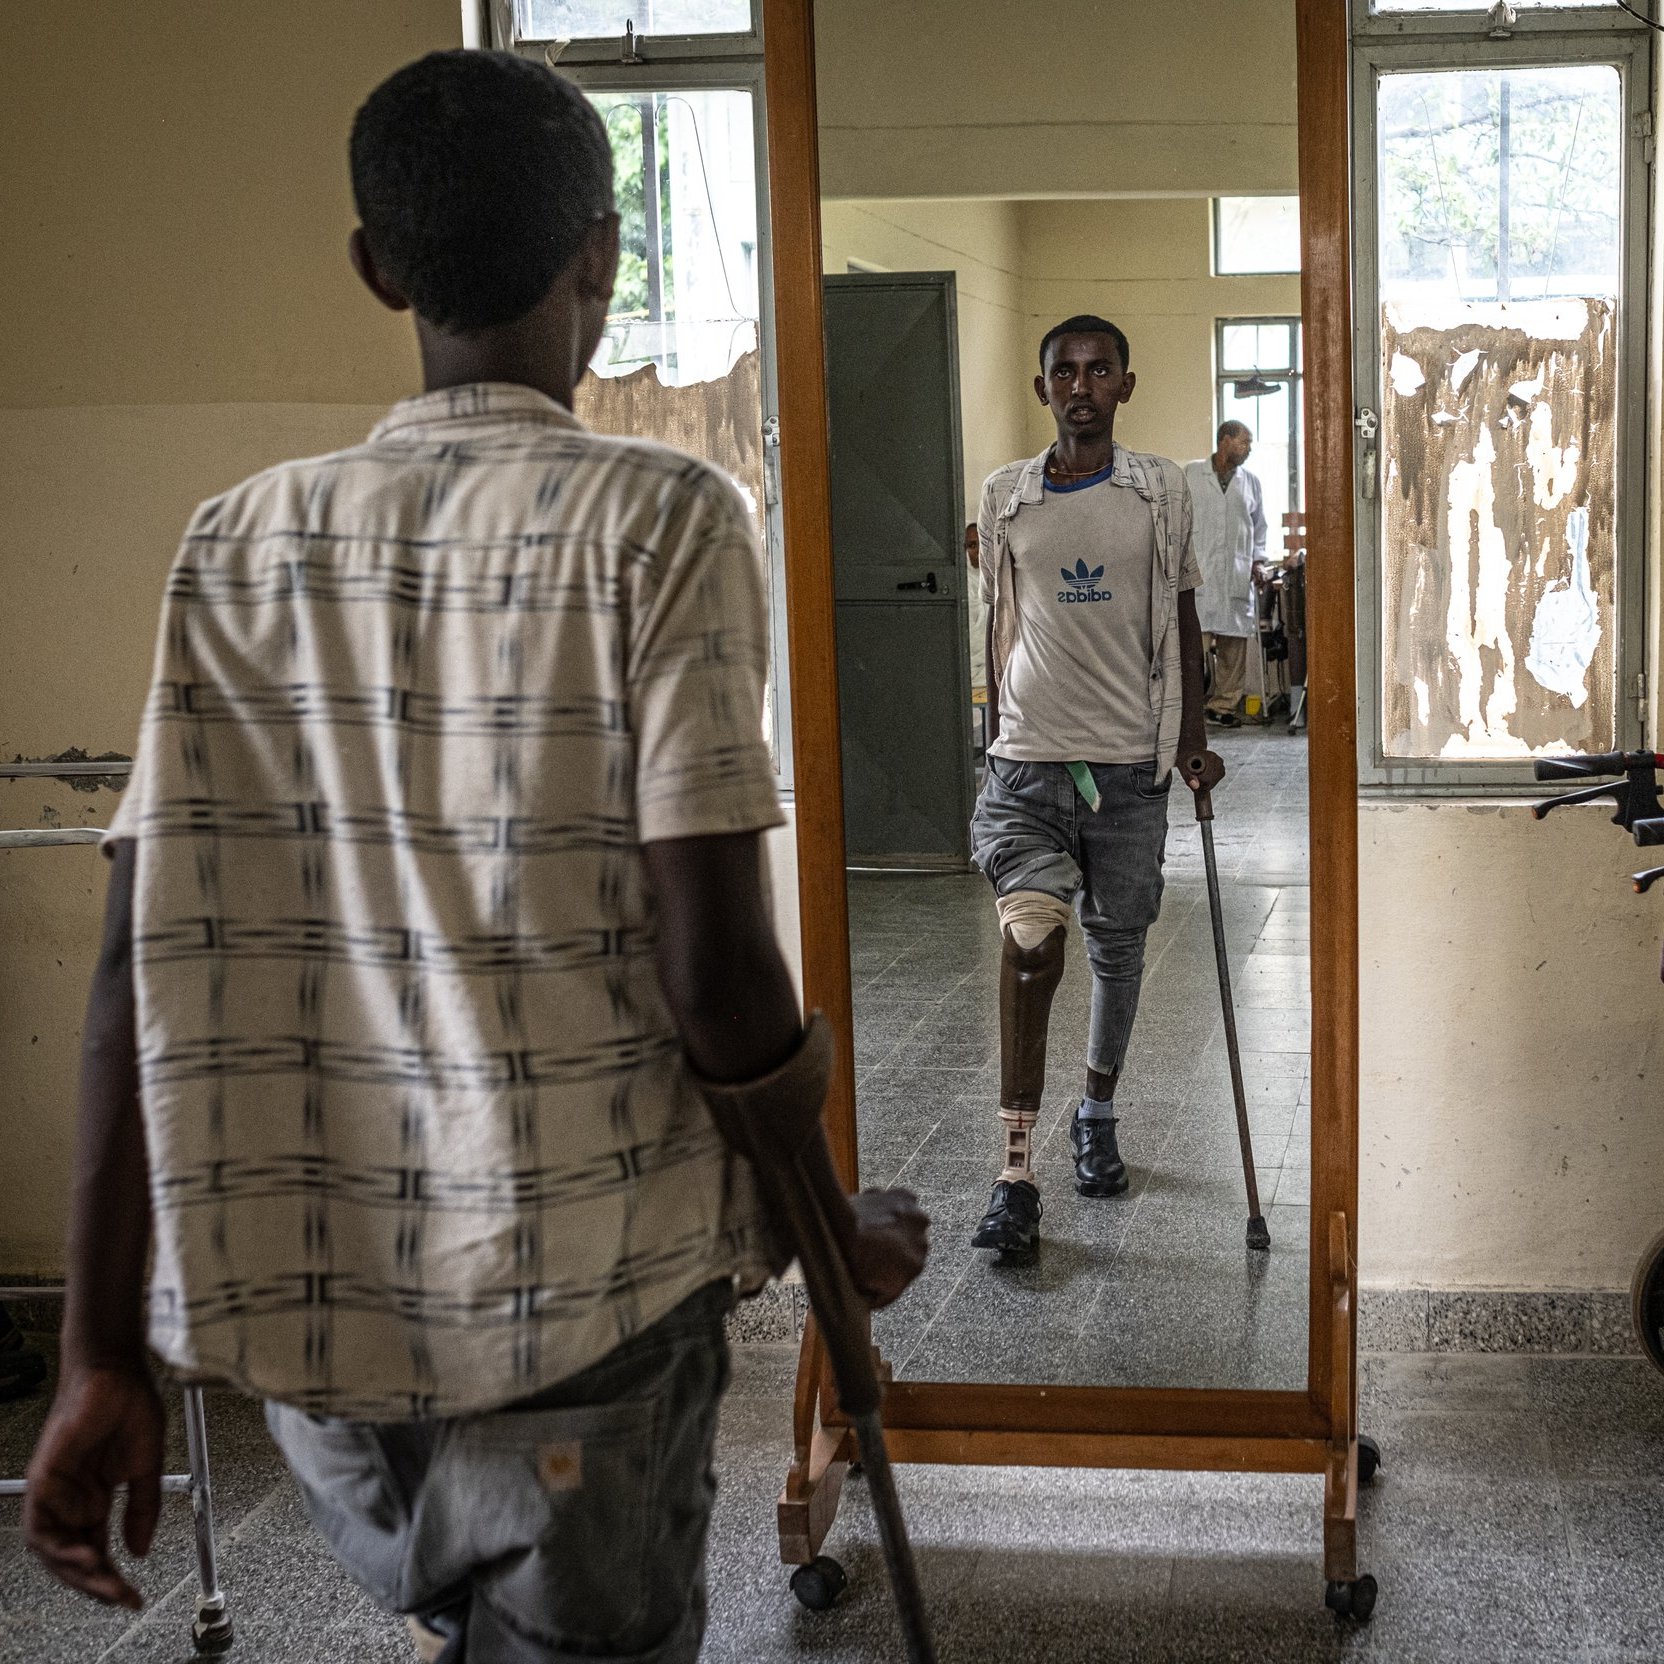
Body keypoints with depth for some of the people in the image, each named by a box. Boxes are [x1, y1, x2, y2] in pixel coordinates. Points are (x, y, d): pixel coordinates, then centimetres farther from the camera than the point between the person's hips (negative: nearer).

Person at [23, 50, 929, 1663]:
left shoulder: (240, 543, 3)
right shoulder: (661, 519, -9)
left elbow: (144, 968, -2)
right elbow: (711, 972, -14)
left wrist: (102, 1352, 3)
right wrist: (839, 1229, 4)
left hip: (300, 1317, 5)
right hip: (577, 1313, -4)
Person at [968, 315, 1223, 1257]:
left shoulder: (1162, 490, 4)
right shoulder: (1006, 497, 6)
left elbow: (1181, 618, 8)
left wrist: (1193, 739, 1)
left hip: (1130, 759, 1)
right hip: (1028, 758, -1)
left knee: (1119, 949, 12)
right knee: (1031, 942, -15)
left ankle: (1099, 1116, 36)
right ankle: (1017, 1178, -13)